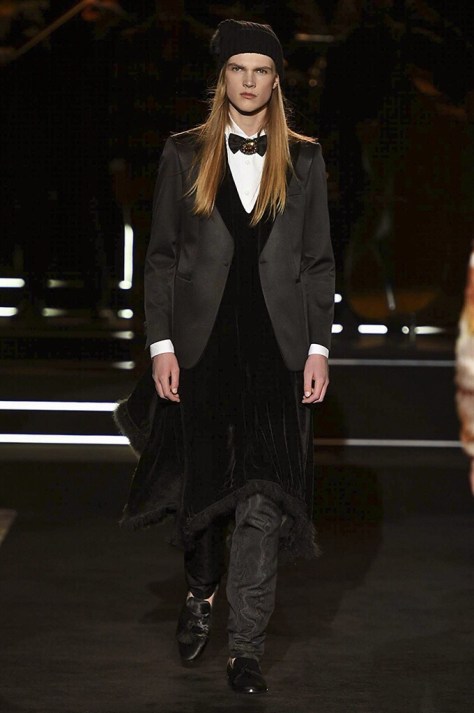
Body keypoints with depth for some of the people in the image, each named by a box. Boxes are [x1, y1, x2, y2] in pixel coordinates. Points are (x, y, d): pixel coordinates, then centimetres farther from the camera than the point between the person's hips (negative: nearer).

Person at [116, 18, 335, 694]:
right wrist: (160, 343, -3)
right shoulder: (185, 154, 5)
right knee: (202, 480, 10)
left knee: (263, 495, -7)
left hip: (277, 345, 0)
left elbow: (319, 259, 7)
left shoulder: (304, 159, 6)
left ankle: (247, 645, 0)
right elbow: (161, 255, 5)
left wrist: (319, 346, 0)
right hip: (201, 342, 1)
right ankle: (202, 593, 38)